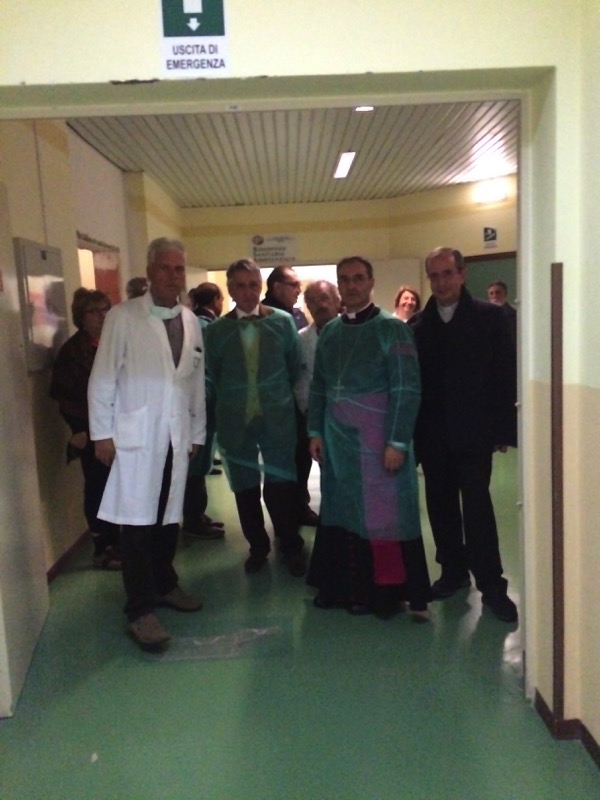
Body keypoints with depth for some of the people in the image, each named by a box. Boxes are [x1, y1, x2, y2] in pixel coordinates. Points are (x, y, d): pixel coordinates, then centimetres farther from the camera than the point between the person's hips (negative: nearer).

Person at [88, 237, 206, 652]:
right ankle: (141, 609, 11)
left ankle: (164, 584, 32)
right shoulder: (123, 317, -6)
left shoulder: (191, 322, 8)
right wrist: (102, 433, -8)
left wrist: (197, 432, 11)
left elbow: (197, 382, 10)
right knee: (138, 522, 0)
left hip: (177, 437, 4)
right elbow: (103, 379, -6)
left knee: (169, 517, 13)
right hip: (135, 436, -4)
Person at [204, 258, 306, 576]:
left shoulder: (283, 321, -3)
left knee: (282, 484, 4)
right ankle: (257, 547, 29)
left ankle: (291, 547, 23)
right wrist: (232, 401, 8)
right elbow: (212, 375, 6)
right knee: (245, 487, 11)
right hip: (235, 420, 1)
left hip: (277, 418, -1)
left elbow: (294, 367, 6)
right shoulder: (216, 329, -2)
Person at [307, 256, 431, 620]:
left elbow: (406, 389, -11)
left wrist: (397, 441, -16)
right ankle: (344, 585, 24)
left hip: (377, 440, -5)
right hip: (337, 439, 5)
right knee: (342, 511, 11)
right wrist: (316, 431, 6)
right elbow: (318, 386, 14)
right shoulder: (330, 331, 10)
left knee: (385, 514, 1)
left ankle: (386, 591, 13)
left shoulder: (392, 329, -6)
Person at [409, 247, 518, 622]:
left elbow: (506, 374, -4)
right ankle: (454, 571, 27)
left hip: (473, 430, -3)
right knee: (441, 505, 11)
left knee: (477, 506, -2)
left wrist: (503, 428, -8)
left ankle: (491, 583, 11)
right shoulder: (418, 324, 4)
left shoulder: (489, 316, -2)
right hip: (432, 433, 3)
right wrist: (412, 429, -3)